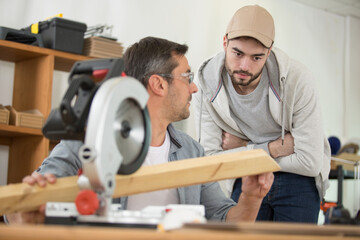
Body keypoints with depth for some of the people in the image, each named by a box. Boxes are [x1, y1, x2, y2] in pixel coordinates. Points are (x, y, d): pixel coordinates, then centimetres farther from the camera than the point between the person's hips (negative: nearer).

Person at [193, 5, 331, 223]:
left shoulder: (297, 80, -24)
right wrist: (272, 149, -22)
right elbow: (210, 158, -16)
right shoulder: (207, 82, -17)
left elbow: (310, 162, -22)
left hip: (297, 178, -1)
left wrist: (243, 148, -16)